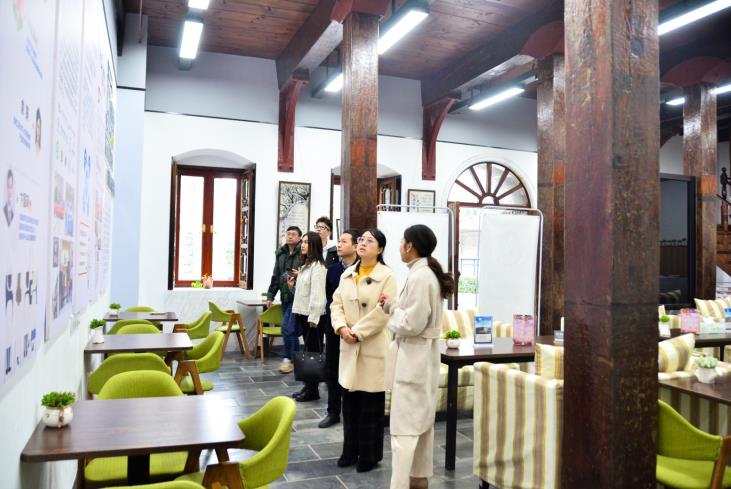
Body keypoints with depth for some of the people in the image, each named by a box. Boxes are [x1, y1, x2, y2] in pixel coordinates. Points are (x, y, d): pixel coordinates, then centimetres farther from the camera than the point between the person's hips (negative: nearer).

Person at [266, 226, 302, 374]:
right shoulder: (281, 254, 12)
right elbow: (275, 276, 16)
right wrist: (270, 296, 15)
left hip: (296, 297, -7)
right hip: (285, 296, 7)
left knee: (286, 327, -9)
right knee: (291, 329, 12)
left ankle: (288, 359, 7)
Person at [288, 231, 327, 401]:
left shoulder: (317, 266, -13)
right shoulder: (305, 265, 17)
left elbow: (317, 293, -19)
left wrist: (313, 317, -21)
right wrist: (292, 286, 6)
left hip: (313, 316, -9)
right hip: (302, 313, 9)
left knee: (313, 352, -1)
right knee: (307, 351, 13)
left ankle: (313, 390, 7)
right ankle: (308, 386, 20)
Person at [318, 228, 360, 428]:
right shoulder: (333, 269, 7)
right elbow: (329, 296, 12)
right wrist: (335, 318, 4)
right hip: (333, 324, 6)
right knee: (332, 368, 11)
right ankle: (333, 411, 23)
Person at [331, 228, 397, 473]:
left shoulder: (387, 276, -8)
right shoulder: (347, 274, 11)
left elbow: (383, 313, -16)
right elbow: (336, 304, 8)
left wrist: (357, 332, -16)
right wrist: (341, 327, -9)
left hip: (373, 347, -5)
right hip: (349, 347, 5)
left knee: (371, 405, 5)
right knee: (349, 402, 13)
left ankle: (370, 455, 21)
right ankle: (350, 450, 29)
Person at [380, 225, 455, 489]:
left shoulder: (419, 277, -20)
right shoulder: (427, 273, 10)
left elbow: (411, 324, -22)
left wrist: (391, 311, -5)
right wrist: (393, 305, 6)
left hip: (413, 358, -10)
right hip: (422, 356, 10)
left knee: (404, 427, -6)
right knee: (421, 422, 19)